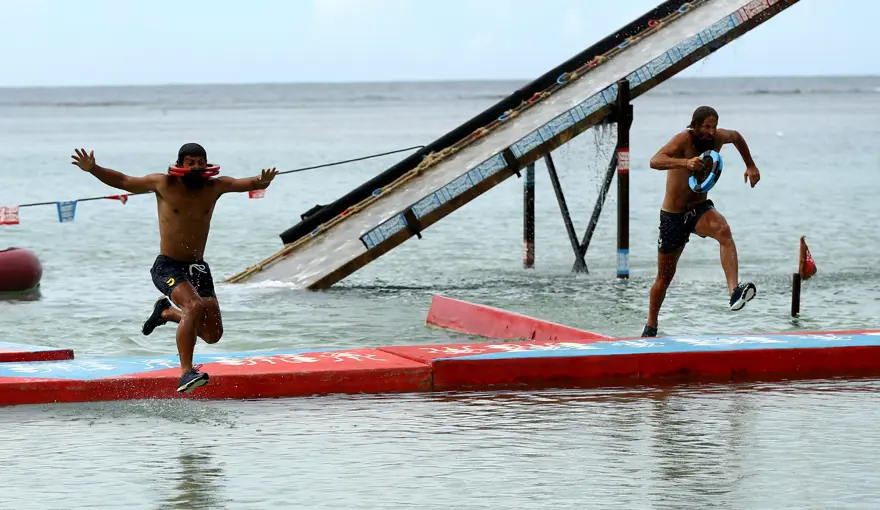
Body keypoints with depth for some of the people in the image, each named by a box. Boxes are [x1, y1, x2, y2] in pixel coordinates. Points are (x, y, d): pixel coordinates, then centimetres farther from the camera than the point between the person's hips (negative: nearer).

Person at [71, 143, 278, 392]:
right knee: (194, 306, -32)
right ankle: (185, 373, -32)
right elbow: (122, 181, 2)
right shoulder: (163, 184, -7)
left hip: (197, 267, 5)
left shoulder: (214, 186, 0)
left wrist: (262, 182, -29)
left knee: (213, 334, 5)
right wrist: (93, 169, -11)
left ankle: (166, 312, 33)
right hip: (168, 267, -5)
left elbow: (248, 183, -5)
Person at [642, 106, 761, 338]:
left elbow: (736, 137, 19)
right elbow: (655, 161, -40)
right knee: (665, 277, 10)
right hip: (673, 215, -3)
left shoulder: (718, 137, -7)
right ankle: (651, 325, 34)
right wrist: (685, 162, -54)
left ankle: (734, 291, -47)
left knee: (724, 231, -34)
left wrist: (750, 166, 20)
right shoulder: (684, 139, -22)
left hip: (700, 208, 3)